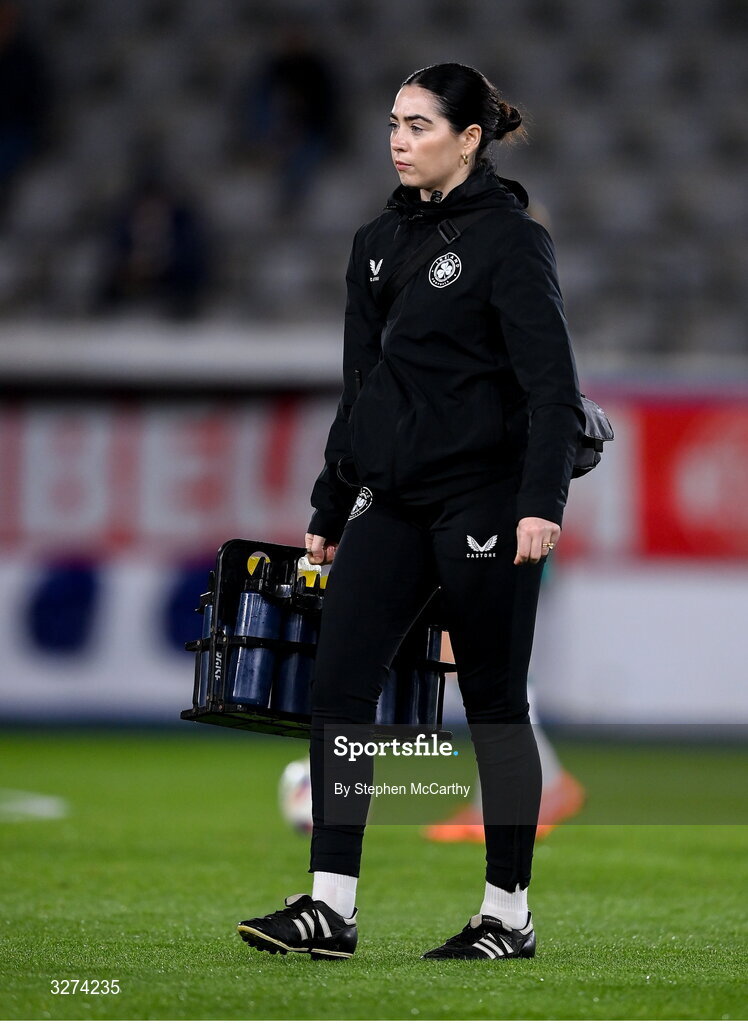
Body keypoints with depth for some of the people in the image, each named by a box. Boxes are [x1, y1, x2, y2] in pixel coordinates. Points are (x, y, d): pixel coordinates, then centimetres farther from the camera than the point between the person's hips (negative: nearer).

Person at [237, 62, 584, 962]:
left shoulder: (508, 238, -8)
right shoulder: (378, 242, 13)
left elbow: (553, 387, -14)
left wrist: (541, 503, -24)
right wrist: (327, 511, 19)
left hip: (482, 497, -7)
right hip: (390, 499, 7)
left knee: (494, 701, 1)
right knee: (338, 683, -4)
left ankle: (509, 914, 11)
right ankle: (331, 906, -3)